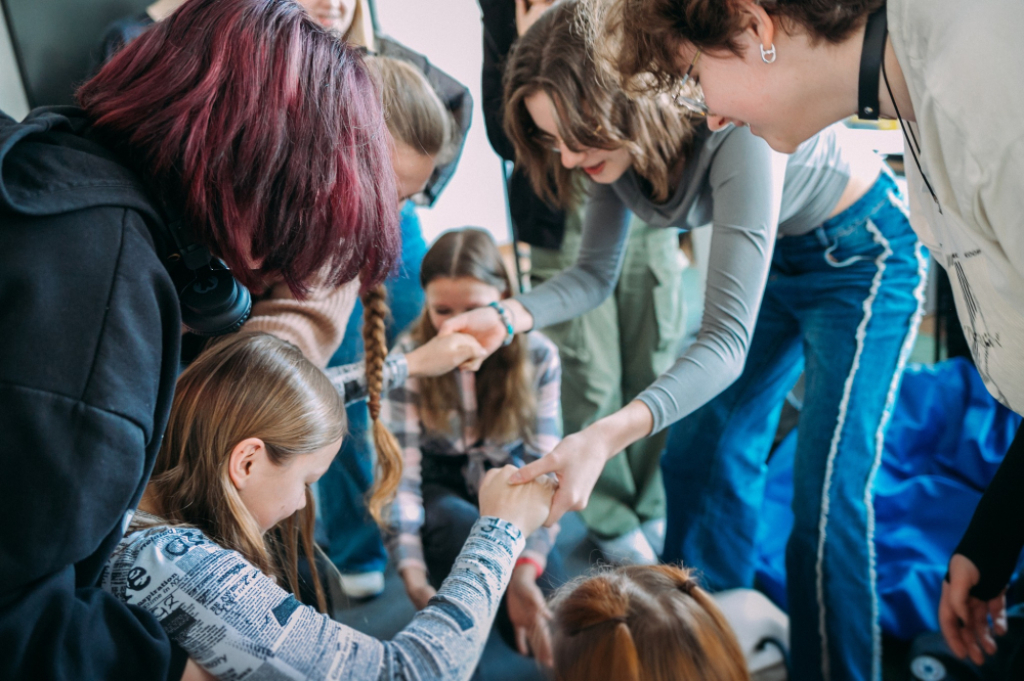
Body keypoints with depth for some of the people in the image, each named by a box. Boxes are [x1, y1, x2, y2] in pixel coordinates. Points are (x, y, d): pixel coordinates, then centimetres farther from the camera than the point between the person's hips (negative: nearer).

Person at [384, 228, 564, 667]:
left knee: (552, 623, -20)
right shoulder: (408, 359, -15)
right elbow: (398, 471, -19)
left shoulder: (538, 357, -12)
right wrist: (414, 578, -31)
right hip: (442, 493, -1)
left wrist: (525, 568, -31)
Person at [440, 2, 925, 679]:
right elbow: (595, 273, -7)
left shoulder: (737, 133, -39)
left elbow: (727, 342, -41)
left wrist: (609, 435, -55)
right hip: (776, 255, 7)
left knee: (828, 492, -12)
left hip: (864, 252, -7)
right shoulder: (618, 137, -16)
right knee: (699, 456, 9)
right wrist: (510, 316, -27)